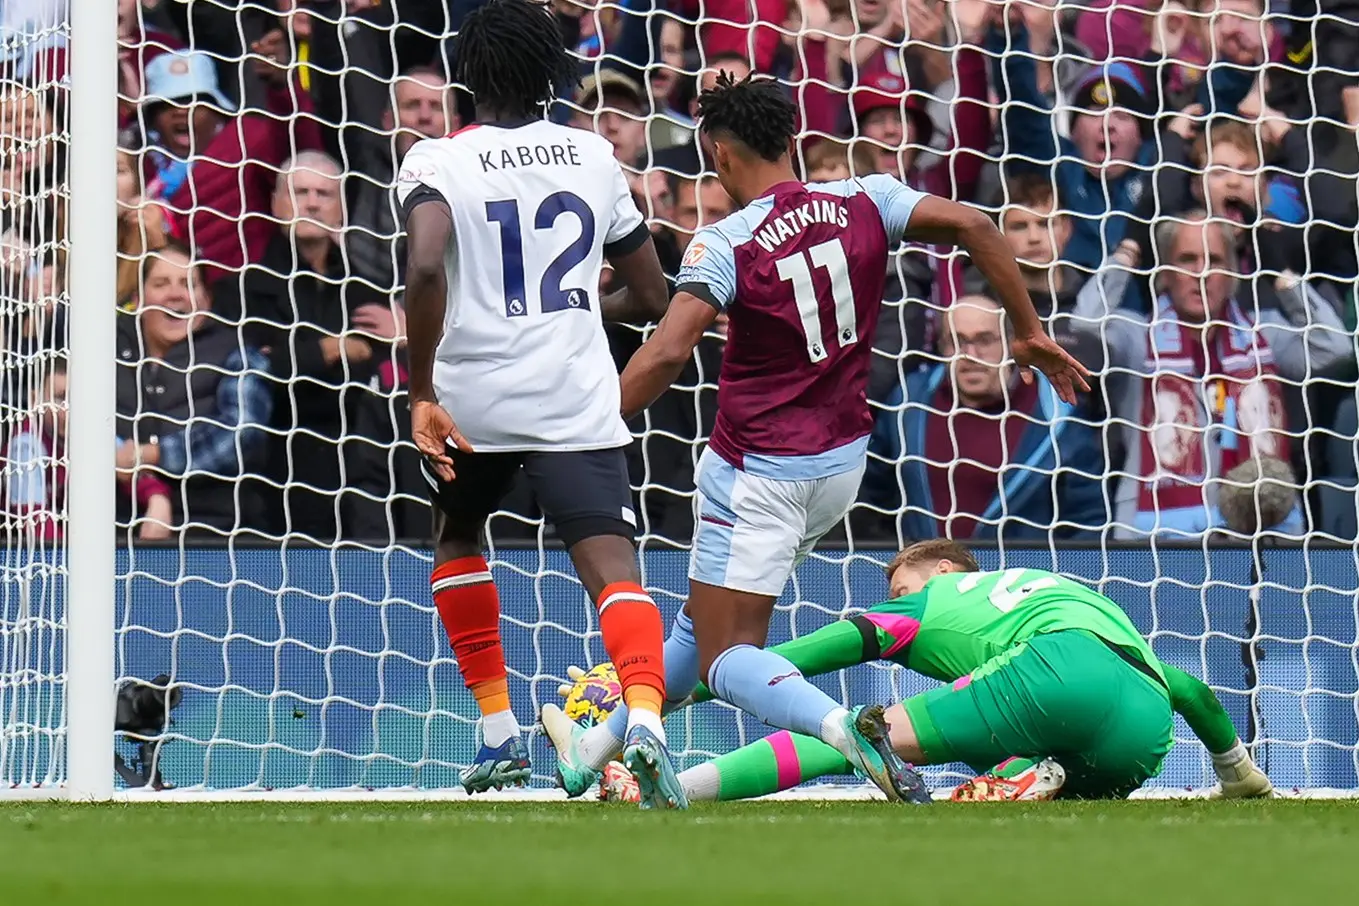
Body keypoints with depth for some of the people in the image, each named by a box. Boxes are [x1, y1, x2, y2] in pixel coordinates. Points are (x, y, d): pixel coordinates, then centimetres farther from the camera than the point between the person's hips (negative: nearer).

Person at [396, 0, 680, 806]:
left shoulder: (439, 160, 0)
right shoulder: (595, 158, 10)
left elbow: (425, 269, -20)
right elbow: (650, 298, 16)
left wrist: (422, 393, -14)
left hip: (471, 399, 0)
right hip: (577, 400, 0)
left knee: (458, 536, 28)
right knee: (614, 566, -12)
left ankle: (500, 734, 25)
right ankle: (645, 716, -41)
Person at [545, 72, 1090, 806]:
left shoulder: (725, 243, -17)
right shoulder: (863, 202, -4)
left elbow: (667, 353, -27)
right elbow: (973, 226, -11)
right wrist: (1029, 332, -3)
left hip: (759, 474, -7)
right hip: (841, 460, 7)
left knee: (725, 656, -4)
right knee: (708, 613, 24)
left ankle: (843, 728, -32)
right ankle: (604, 743, 38)